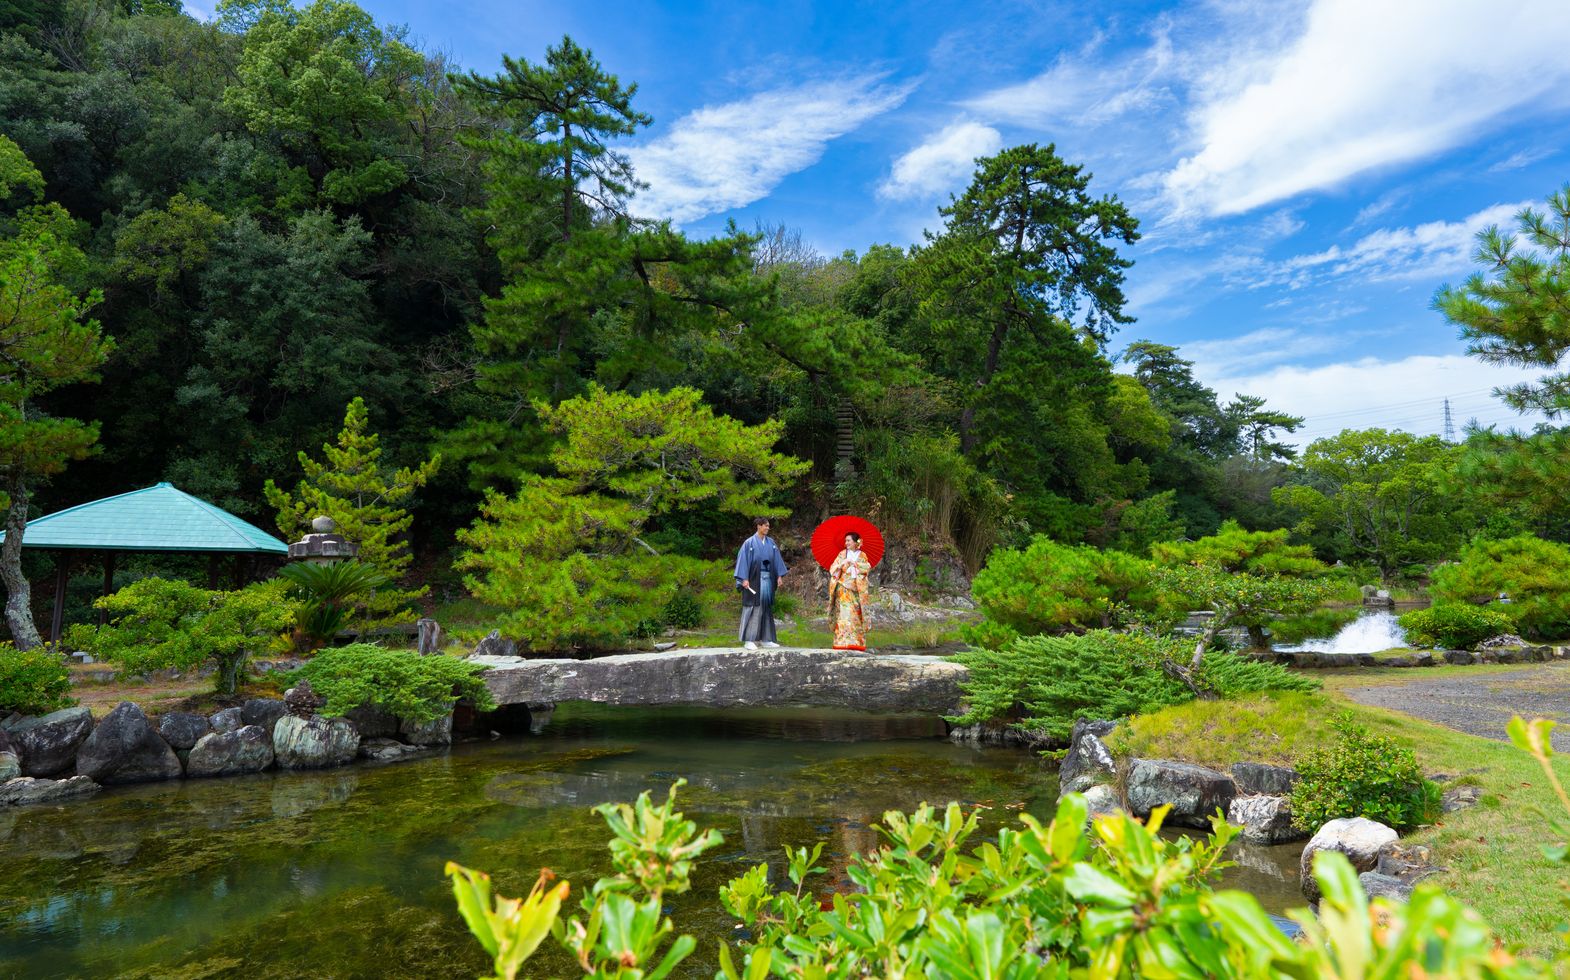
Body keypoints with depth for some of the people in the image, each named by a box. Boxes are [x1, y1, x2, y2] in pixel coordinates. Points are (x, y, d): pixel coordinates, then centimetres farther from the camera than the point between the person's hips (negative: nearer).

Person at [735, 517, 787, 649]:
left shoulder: (771, 542, 9)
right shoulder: (749, 543, -6)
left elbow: (776, 559, 12)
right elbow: (743, 560, -9)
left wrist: (779, 576, 6)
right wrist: (744, 579, -15)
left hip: (768, 579, 5)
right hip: (754, 579, -5)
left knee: (766, 608, 7)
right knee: (753, 608, -5)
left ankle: (765, 639, 13)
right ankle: (748, 640, -3)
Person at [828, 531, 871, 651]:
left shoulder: (862, 555, 11)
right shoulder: (842, 554, 10)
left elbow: (868, 567, -4)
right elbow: (833, 569, 4)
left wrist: (854, 563, -11)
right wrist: (842, 563, -14)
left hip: (857, 589, 1)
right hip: (844, 588, -1)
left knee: (857, 614, -1)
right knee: (844, 612, -12)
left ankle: (857, 642, 3)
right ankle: (843, 641, -15)